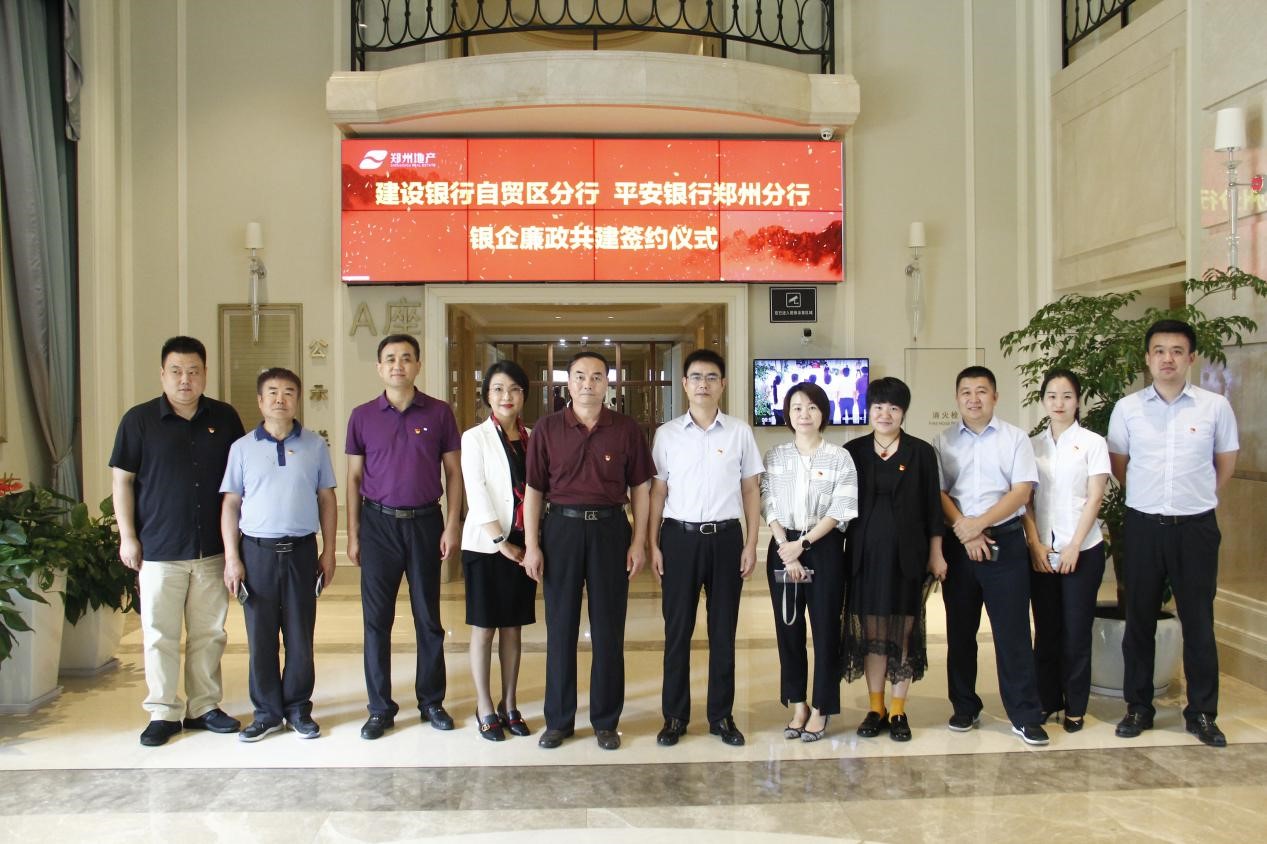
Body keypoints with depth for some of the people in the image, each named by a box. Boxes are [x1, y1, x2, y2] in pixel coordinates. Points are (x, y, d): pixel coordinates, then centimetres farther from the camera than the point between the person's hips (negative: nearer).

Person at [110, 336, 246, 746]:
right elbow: (121, 480, 1)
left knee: (209, 632, 10)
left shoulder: (225, 418, 4)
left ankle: (204, 707, 22)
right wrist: (127, 536, -4)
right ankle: (163, 712, 16)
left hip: (212, 548, 2)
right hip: (158, 549, -2)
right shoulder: (139, 420, -2)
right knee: (160, 635, 4)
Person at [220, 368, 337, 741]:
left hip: (301, 549, 0)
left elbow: (327, 499, 8)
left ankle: (298, 709, 20)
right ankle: (266, 712, 18)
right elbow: (230, 503, 5)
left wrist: (328, 551, 4)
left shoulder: (315, 445, 5)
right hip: (257, 550, 0)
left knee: (300, 635, 6)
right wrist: (231, 557, -2)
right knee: (260, 636, 5)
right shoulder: (242, 448, 4)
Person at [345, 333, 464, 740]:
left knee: (428, 618, 9)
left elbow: (453, 472, 3)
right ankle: (380, 708, 17)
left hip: (425, 522, 0)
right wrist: (352, 534, 2)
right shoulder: (362, 416, 2)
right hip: (378, 523, 0)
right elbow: (354, 478, 5)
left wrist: (452, 525, -4)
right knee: (376, 619, 5)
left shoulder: (439, 413, -1)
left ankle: (432, 701, 23)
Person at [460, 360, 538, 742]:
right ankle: (485, 709, 15)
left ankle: (509, 704, 21)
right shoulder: (475, 438, -3)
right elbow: (476, 495, -9)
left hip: (522, 544, 4)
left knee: (513, 627, 11)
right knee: (484, 628, 4)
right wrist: (500, 542, -13)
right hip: (486, 545, -3)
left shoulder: (531, 439, 8)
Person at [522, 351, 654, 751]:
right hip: (561, 527, 0)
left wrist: (638, 542, -2)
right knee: (560, 627, 8)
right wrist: (531, 545, -3)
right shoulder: (547, 429, 1)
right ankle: (558, 719, 22)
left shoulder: (627, 430, 1)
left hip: (610, 528, 0)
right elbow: (534, 490, 2)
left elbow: (640, 488, 4)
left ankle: (606, 721, 21)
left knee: (609, 629, 7)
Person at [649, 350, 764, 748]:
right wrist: (653, 544, -1)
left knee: (723, 630, 9)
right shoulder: (667, 434, 2)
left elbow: (751, 491, 5)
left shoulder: (740, 433, 2)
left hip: (725, 536, 0)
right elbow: (657, 492, 4)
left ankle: (721, 715, 22)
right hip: (679, 536, 0)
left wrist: (751, 544, 0)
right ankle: (674, 716, 19)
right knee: (677, 630, 7)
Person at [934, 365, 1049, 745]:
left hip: (1005, 541, -2)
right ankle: (965, 707, 21)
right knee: (960, 630, 9)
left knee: (1013, 631, -1)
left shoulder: (1015, 438, 3)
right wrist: (964, 530, -12)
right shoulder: (943, 442, 7)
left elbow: (1022, 491, -5)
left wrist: (979, 523, -14)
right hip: (958, 543, 2)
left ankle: (1025, 716, 7)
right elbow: (939, 493, 2)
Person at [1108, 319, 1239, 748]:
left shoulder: (1215, 406, -3)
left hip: (1196, 527, -1)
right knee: (1139, 620, 9)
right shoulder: (1127, 408, -1)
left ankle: (1202, 713, 20)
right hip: (1143, 525, 1)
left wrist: (1197, 496, 11)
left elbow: (1226, 462, 10)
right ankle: (1138, 707, 21)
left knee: (1199, 622, 7)